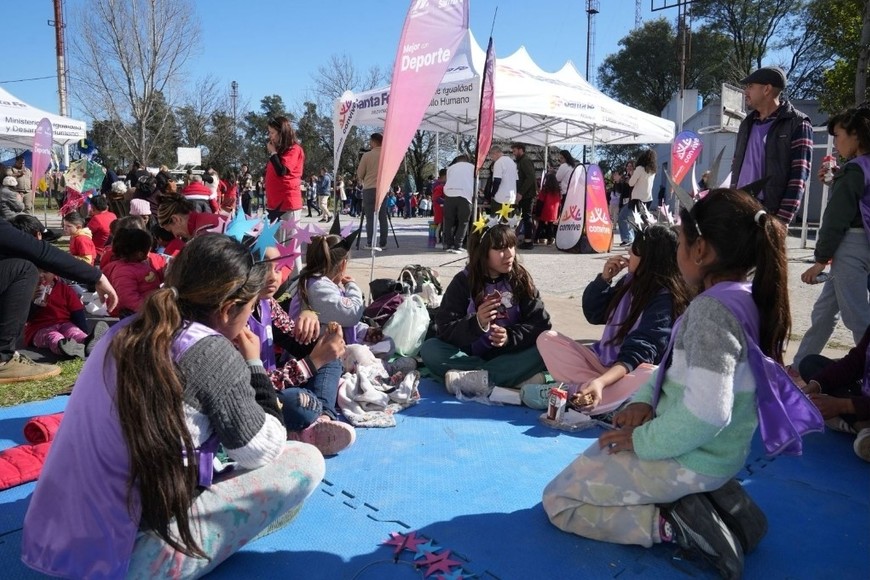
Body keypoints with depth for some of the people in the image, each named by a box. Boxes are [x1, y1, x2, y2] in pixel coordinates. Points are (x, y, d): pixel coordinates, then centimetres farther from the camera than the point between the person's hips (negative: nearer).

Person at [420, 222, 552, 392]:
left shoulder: (521, 278, -3)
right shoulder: (463, 281, -6)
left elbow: (541, 323, -7)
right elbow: (445, 330, -13)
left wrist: (510, 337, -25)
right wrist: (477, 324, -32)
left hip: (508, 355, 0)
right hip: (470, 355, 0)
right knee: (429, 349, -27)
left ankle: (472, 379, -34)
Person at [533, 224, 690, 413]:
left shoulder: (665, 299, -15)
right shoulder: (630, 281, 4)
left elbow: (640, 352, -25)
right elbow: (593, 314, 15)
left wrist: (600, 381, -41)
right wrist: (604, 278, -1)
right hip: (603, 362, 7)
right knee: (548, 338, -7)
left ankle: (568, 392, -32)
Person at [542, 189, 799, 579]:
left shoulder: (711, 309, -26)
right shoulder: (745, 298, 4)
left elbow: (706, 412, -33)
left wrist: (643, 441, -19)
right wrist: (645, 400, -3)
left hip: (687, 460, -9)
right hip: (719, 454, 9)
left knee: (557, 501, 3)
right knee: (597, 458, 30)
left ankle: (670, 525, -7)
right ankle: (704, 499, 12)